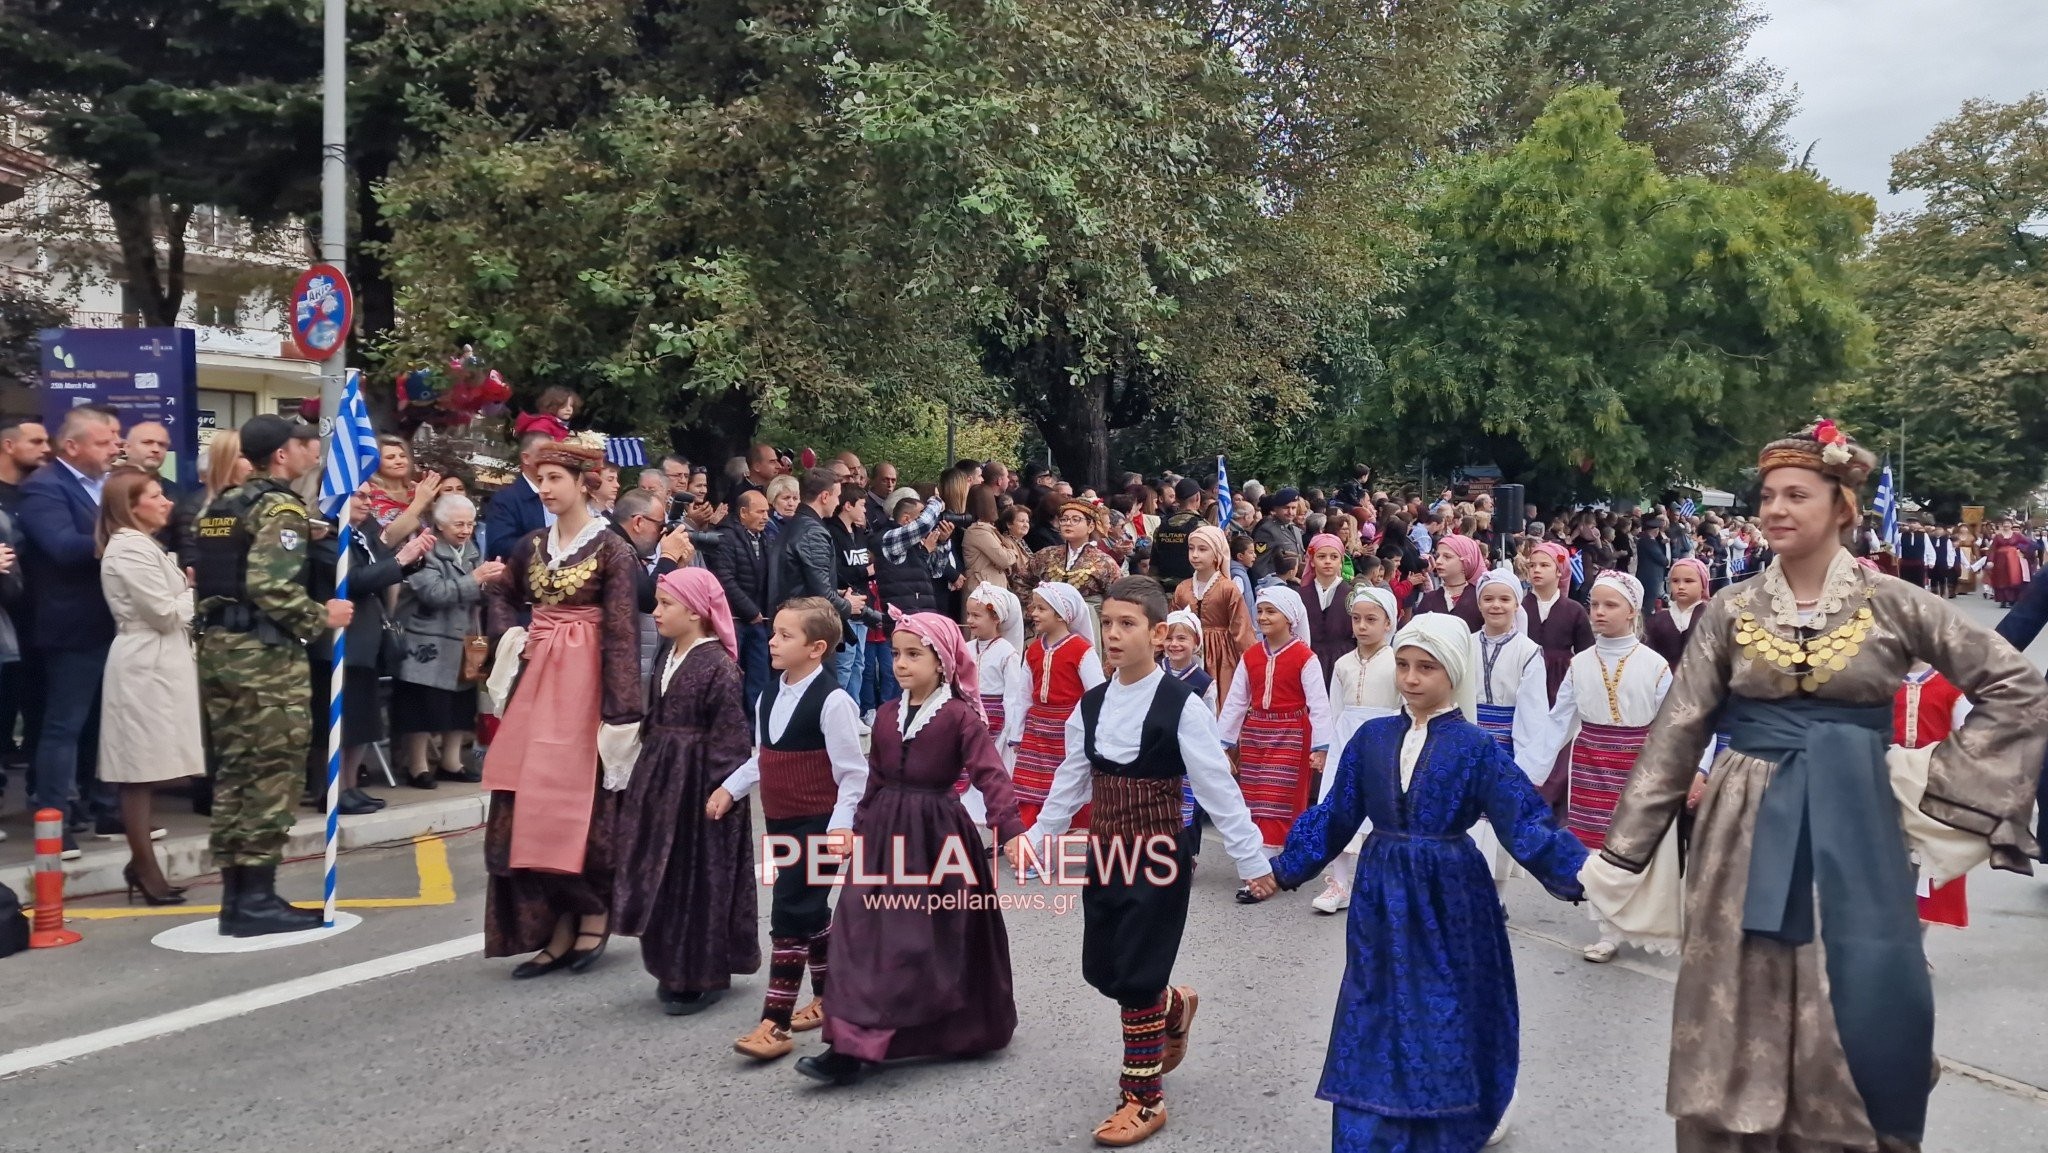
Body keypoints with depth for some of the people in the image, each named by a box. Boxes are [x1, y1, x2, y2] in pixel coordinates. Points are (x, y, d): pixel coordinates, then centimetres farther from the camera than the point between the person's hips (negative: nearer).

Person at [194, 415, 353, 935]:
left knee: (233, 770, 12)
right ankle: (257, 899, -1)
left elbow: (206, 579, 16)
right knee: (272, 773, -3)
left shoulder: (219, 506, 16)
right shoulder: (281, 507, -12)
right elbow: (271, 586, -22)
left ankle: (235, 893, 17)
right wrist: (320, 617, -11)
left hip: (217, 646, 9)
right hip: (264, 652, -9)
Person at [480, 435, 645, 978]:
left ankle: (594, 914, 16)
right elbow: (499, 595, 27)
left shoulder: (612, 549, -9)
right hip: (537, 681, 6)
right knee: (528, 804, 5)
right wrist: (509, 636, 7)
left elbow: (622, 634, -14)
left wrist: (621, 711, -19)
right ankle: (556, 928, 13)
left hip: (584, 684, -6)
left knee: (580, 799, -2)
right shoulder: (531, 545, 9)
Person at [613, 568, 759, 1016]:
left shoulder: (719, 667, -16)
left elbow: (729, 738, -17)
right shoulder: (669, 657, 9)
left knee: (701, 877, 1)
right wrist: (648, 775, 15)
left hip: (698, 784, -8)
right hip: (663, 779, 8)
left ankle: (705, 976, 13)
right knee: (666, 874, 13)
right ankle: (675, 969, 27)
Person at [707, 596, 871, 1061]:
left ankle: (775, 1022, -3)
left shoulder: (832, 701, -17)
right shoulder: (769, 695, 7)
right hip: (780, 822, 8)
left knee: (790, 915, -8)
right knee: (809, 911, 18)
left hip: (817, 825, -8)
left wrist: (840, 825, -22)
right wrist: (730, 788, 6)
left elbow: (853, 774, -15)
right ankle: (829, 996, 35)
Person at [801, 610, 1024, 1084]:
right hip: (887, 834, 5)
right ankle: (852, 1042, 12)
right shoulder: (887, 714, 8)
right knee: (868, 934, 3)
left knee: (928, 941, 0)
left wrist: (1011, 829, -26)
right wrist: (859, 829, 18)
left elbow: (990, 775, -16)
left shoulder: (961, 716, -10)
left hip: (937, 833, -5)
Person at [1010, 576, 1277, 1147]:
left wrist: (1252, 861, -9)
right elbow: (1070, 782, 13)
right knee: (1100, 969, 13)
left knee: (1135, 977, -3)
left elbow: (1218, 789, -13)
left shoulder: (1182, 706, -15)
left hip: (1157, 859, -6)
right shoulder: (1091, 705, 2)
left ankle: (1144, 1099, 15)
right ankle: (1174, 1007, 44)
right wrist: (1036, 839, 17)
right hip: (1104, 855, 6)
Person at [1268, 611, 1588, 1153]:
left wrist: (1579, 876, -19)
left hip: (1448, 897, -3)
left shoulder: (1476, 747, -8)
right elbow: (1334, 817, 8)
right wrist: (1284, 868, 9)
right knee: (1376, 1016, 7)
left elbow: (1523, 822, -10)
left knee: (1449, 1014, 9)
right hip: (1383, 897, 3)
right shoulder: (1372, 737, 1)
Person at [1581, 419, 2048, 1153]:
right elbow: (1677, 733, 0)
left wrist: (1943, 786, -3)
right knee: (1740, 1017, 7)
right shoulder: (1732, 610, 0)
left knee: (1857, 1018, 4)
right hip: (1748, 831, 1)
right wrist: (1623, 852, -2)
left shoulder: (1894, 605, -1)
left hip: (1853, 833, -1)